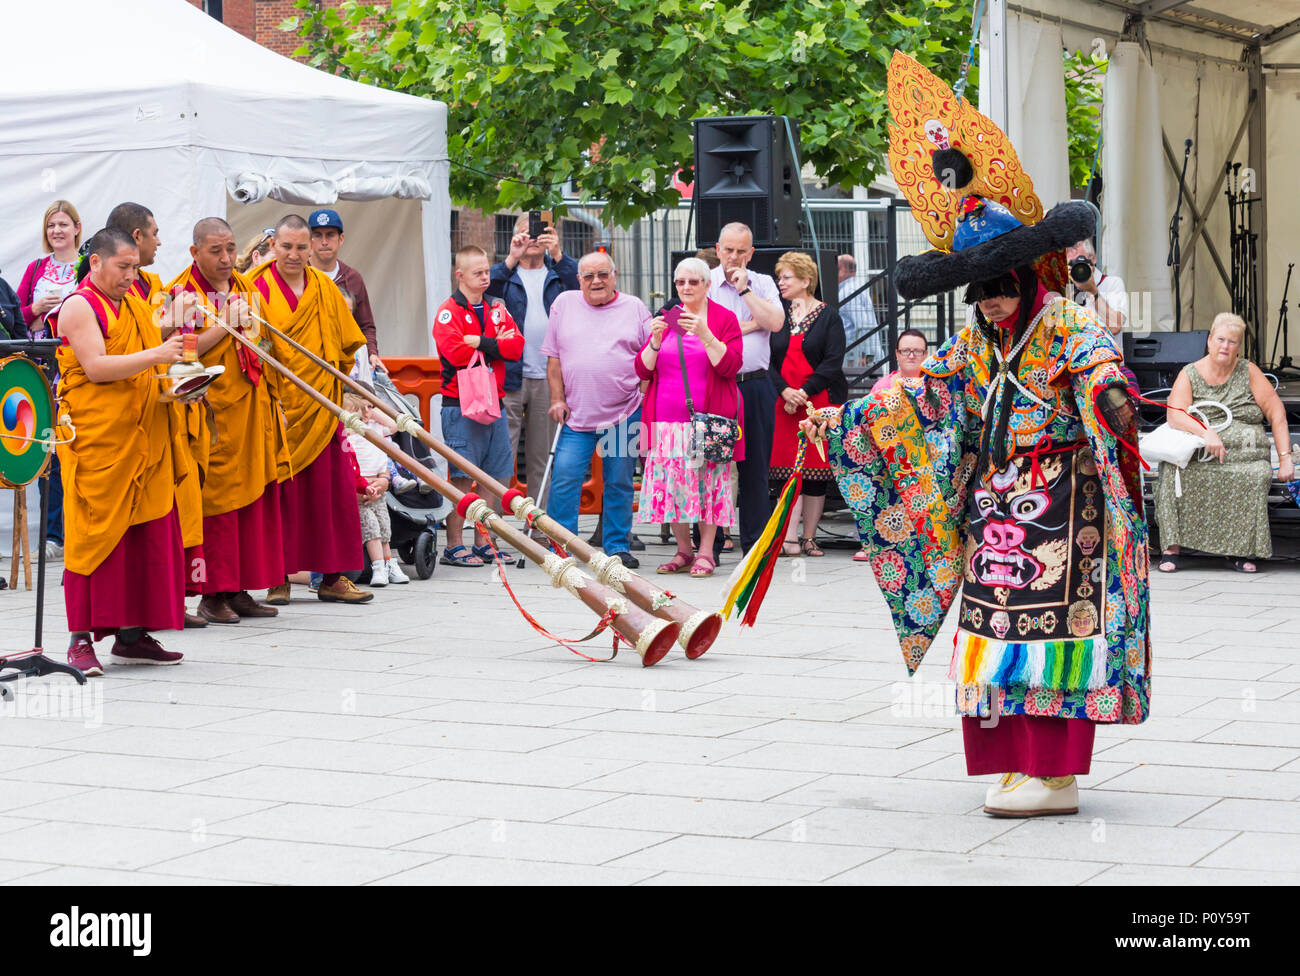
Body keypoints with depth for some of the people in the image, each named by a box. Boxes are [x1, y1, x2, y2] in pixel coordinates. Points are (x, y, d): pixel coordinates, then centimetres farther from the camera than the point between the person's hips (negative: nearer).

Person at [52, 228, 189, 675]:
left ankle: (132, 633, 11)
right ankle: (82, 638, -3)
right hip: (96, 435, -8)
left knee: (146, 531, 6)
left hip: (141, 437, 8)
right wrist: (154, 356, -22)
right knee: (96, 532, -8)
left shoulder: (133, 304, 19)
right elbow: (96, 367, -17)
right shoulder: (80, 307, -7)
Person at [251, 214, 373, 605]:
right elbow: (252, 350, -8)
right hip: (276, 409, -4)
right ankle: (278, 579, 7)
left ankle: (332, 578, 11)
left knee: (331, 493, 4)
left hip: (320, 409, 4)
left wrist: (332, 383, 12)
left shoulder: (325, 287, 10)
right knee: (280, 494, -1)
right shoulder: (258, 288, -5)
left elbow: (347, 342, 19)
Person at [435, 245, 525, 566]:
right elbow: (456, 352, -18)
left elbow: (516, 347, 1)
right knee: (461, 478, -7)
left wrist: (482, 343, -12)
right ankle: (454, 546, -2)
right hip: (461, 405, -6)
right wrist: (497, 344, -7)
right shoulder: (448, 311, -3)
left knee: (497, 476, 8)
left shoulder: (497, 309, 15)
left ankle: (484, 543, 16)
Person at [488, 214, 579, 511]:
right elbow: (484, 288, -12)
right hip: (510, 376, -2)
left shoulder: (557, 272, 12)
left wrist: (557, 254, -23)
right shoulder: (506, 274, 9)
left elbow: (580, 283, -9)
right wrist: (511, 260, -24)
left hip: (548, 378, 2)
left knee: (541, 458, 9)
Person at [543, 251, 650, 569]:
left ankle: (618, 547, 15)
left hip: (624, 414, 0)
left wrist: (646, 397, 1)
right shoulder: (564, 305, 8)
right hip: (576, 414, 0)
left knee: (619, 484, 5)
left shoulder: (634, 308, 7)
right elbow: (553, 358, 9)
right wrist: (557, 398, 0)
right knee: (564, 478, -10)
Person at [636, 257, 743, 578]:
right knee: (671, 482, 0)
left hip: (707, 416, -4)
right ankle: (683, 551, 9)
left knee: (708, 480, -7)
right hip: (667, 418, 4)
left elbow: (730, 366, -8)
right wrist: (655, 340, -7)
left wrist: (705, 335, -19)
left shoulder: (725, 319, 5)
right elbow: (642, 370, 11)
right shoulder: (665, 318, 16)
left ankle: (706, 552, -1)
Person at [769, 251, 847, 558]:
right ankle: (789, 539, -11)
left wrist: (804, 392, -13)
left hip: (821, 401, -2)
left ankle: (808, 538, 6)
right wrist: (785, 391, -9)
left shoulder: (828, 316, 3)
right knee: (788, 469, -6)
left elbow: (833, 362, -4)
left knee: (816, 470, 0)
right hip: (784, 403, 2)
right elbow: (768, 360, 7)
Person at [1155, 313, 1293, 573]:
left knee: (1257, 476, -32)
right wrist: (1206, 432, -27)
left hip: (1245, 455, 0)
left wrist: (1285, 458, -6)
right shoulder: (1190, 374, 7)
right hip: (1198, 455, 0)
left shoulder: (1249, 372, 8)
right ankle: (1172, 547, -26)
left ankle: (1239, 550, -21)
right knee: (1173, 472, -31)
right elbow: (1175, 414, -9)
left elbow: (1277, 413, 5)